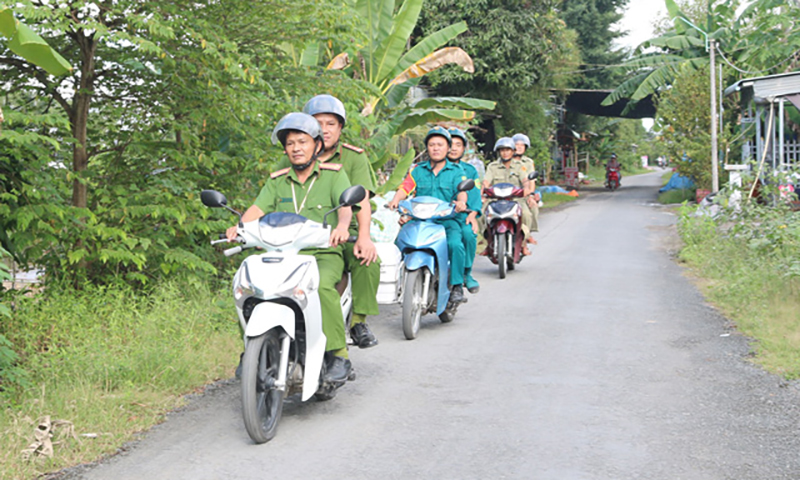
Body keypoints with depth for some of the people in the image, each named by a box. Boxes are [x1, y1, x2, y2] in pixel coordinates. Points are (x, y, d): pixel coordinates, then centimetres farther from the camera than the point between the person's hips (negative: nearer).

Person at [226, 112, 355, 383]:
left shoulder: (334, 174, 6)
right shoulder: (277, 181, 17)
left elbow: (346, 207, -10)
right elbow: (258, 208, 3)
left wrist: (342, 226, -34)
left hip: (325, 254, -4)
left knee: (322, 285, -36)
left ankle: (338, 354, -25)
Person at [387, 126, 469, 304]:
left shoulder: (456, 171, 10)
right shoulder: (418, 170, 15)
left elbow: (461, 191, -6)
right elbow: (404, 188, 2)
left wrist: (461, 202, -30)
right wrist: (395, 200, -20)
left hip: (448, 220, -2)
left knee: (455, 244, -31)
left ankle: (457, 285, -16)